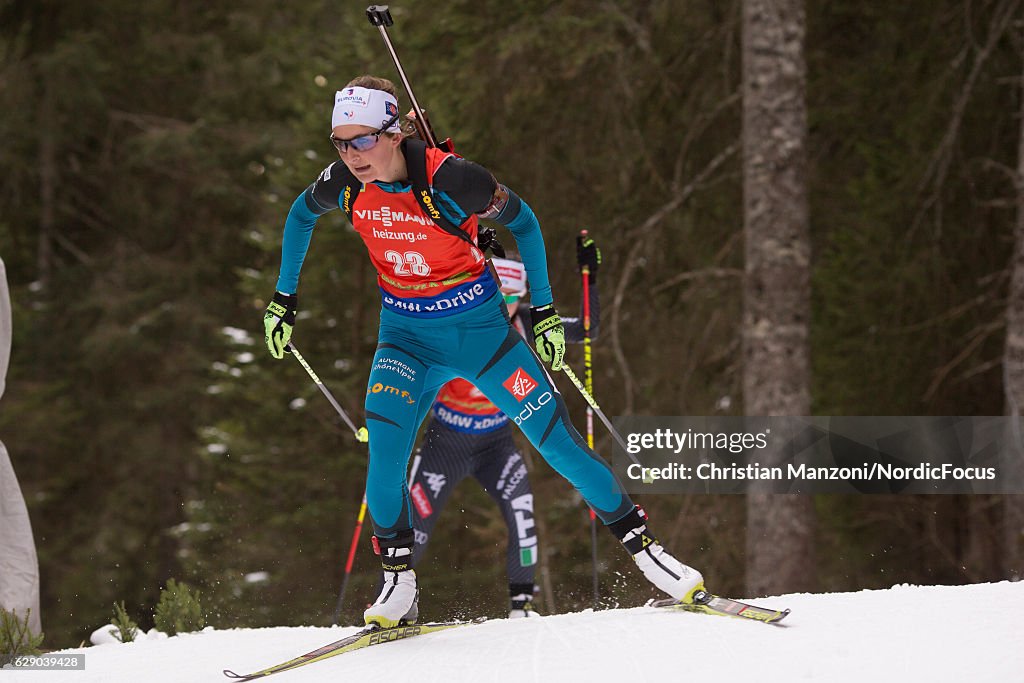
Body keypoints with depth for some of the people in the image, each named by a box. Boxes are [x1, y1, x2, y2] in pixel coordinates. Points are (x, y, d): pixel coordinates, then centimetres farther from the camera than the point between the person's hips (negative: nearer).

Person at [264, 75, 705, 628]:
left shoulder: (450, 179, -25)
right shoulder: (345, 185, -13)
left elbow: (522, 221, -8)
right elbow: (301, 215, 11)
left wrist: (544, 310, -5)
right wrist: (283, 298, 13)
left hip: (478, 327, -3)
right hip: (406, 336, 3)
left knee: (554, 436, -5)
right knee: (384, 444, -20)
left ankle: (640, 544, 8)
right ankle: (398, 583, -7)